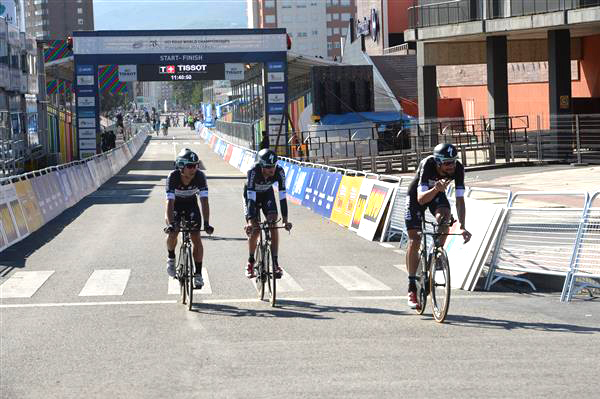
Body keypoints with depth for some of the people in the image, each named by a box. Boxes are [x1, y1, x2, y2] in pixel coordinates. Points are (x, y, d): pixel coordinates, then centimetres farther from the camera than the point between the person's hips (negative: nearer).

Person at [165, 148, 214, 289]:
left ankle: (198, 273, -1)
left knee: (196, 238, -10)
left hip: (191, 205, 1)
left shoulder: (200, 176, -28)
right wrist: (170, 223, -49)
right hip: (175, 205, -1)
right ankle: (171, 258, 7)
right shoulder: (173, 177, -32)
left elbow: (204, 201, -31)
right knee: (173, 233, -23)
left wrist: (206, 223, -40)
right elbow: (170, 202, -37)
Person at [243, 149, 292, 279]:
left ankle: (275, 263, -14)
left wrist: (285, 220, -33)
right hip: (251, 194, -2)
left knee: (273, 225, -16)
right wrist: (250, 221, -48)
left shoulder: (279, 172, -31)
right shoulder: (253, 171, -38)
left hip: (267, 194, 2)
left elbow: (282, 197, -28)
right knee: (254, 230, -12)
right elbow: (251, 198, -40)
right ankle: (250, 262, 10)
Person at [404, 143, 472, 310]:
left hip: (437, 193, 3)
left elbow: (459, 199, -27)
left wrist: (462, 227, -36)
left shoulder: (458, 168, -28)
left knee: (444, 217, -30)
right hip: (417, 194, -3)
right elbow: (421, 199, -42)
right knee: (414, 240, -8)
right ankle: (412, 288, 0)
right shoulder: (427, 165, -37)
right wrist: (436, 189, -61)